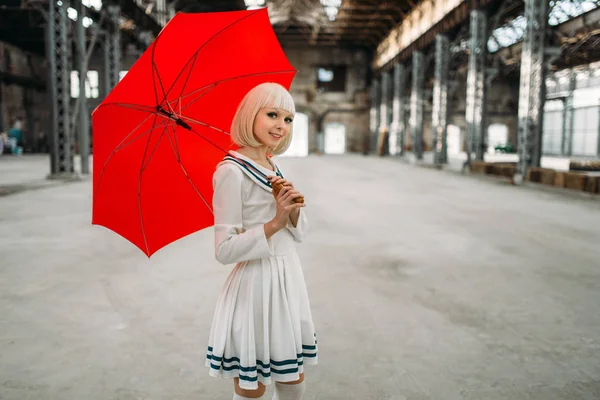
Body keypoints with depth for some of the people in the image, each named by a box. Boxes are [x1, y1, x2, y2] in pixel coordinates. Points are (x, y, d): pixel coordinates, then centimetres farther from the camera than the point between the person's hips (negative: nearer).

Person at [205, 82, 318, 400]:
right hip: (255, 284, -7)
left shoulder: (274, 169, 8)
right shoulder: (231, 171, -17)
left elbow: (300, 234, 10)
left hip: (288, 279, 8)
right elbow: (224, 250, -19)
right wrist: (274, 223, -25)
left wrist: (294, 210, -10)